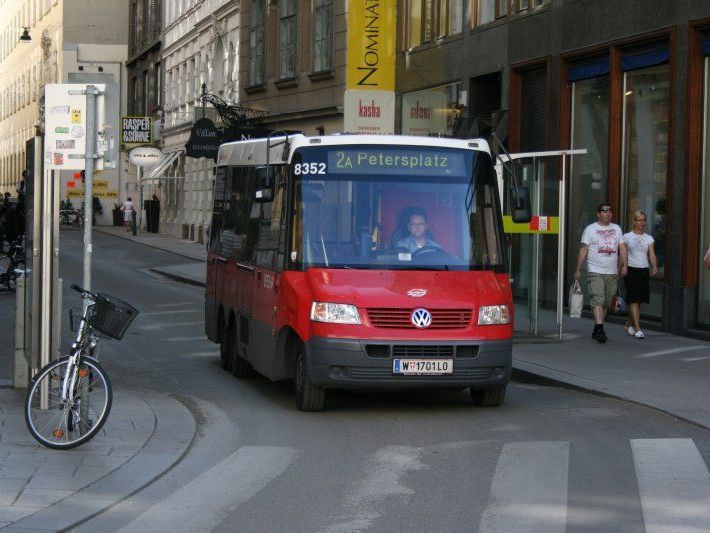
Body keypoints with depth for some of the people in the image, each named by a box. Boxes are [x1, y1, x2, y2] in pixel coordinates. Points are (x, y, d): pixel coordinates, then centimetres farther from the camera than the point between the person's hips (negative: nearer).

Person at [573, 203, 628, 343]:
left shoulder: (616, 229, 14)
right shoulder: (590, 229, 2)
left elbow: (622, 247, 9)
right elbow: (583, 250, 0)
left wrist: (624, 264, -5)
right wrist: (578, 270, -4)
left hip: (612, 273, 4)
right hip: (596, 271, -4)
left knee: (606, 302, 7)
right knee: (598, 300, -16)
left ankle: (596, 330, 17)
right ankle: (600, 329, -23)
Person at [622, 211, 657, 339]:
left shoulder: (649, 238, 9)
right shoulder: (627, 237, 1)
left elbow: (652, 255, -2)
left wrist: (654, 266, -19)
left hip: (644, 271, 4)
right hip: (631, 270, -4)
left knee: (640, 300, 9)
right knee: (634, 300, -11)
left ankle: (628, 323, 29)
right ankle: (637, 329, -13)